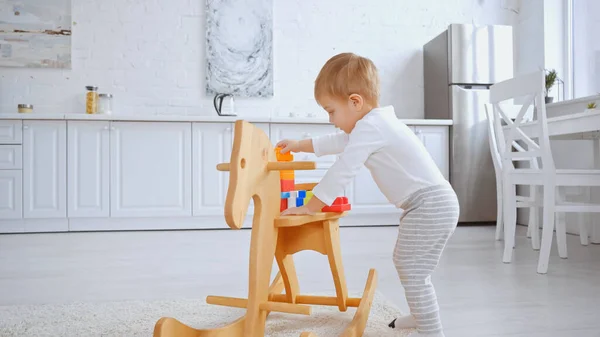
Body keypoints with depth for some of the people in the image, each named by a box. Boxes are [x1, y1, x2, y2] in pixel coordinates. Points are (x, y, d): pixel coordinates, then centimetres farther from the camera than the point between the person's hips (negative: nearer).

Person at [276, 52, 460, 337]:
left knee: (412, 271, -8)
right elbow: (340, 142, 30)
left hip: (430, 205, -11)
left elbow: (342, 171, -18)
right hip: (430, 204, 11)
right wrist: (300, 145, 36)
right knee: (407, 266, 21)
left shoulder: (369, 127, -17)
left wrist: (310, 207, -10)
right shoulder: (376, 123, 15)